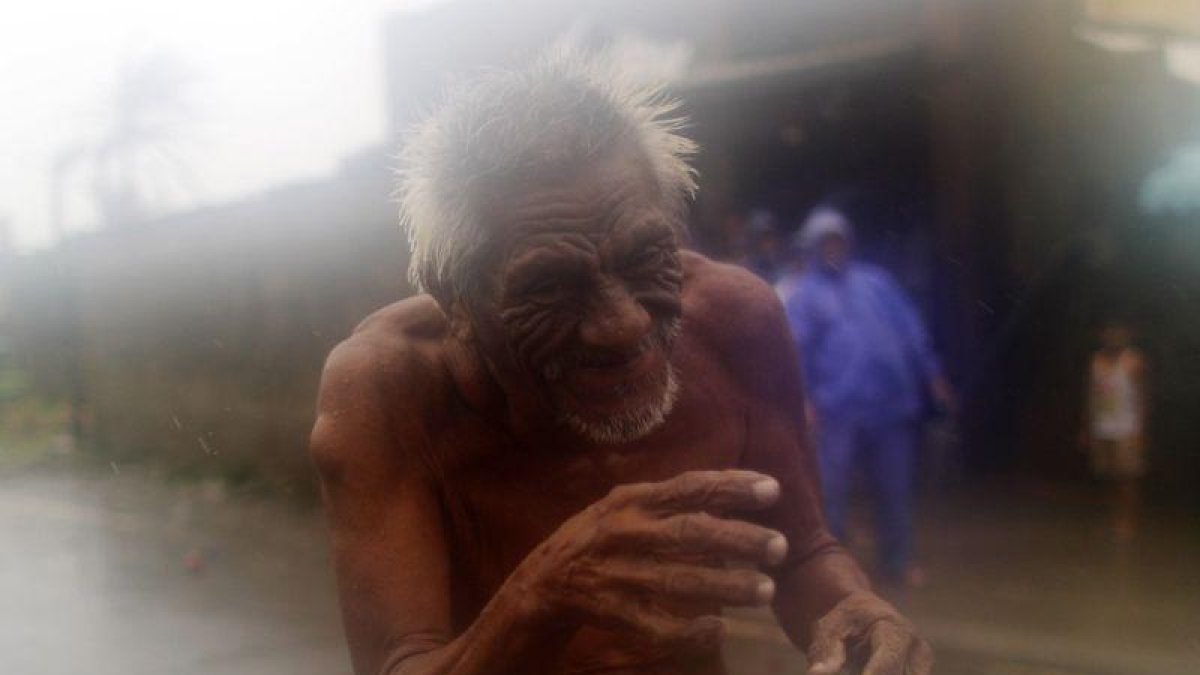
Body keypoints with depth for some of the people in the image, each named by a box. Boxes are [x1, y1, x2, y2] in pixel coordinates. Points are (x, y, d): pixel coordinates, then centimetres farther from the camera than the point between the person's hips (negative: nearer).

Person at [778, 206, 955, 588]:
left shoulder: (875, 281, 18)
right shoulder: (802, 292, 7)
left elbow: (911, 330, 17)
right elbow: (794, 349, -3)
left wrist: (933, 377, 13)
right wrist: (803, 399, -15)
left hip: (893, 403, 3)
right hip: (837, 409, -3)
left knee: (895, 489, 9)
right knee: (831, 491, -3)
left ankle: (897, 563, 22)